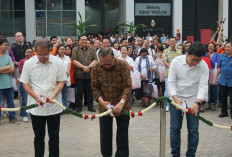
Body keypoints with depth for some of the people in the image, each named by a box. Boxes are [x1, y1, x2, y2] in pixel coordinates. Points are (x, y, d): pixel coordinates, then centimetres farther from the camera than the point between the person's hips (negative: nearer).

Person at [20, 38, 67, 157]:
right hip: (36, 107, 1)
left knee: (54, 136, 9)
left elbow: (61, 81, 0)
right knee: (38, 136, 13)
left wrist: (54, 93, -19)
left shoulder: (57, 63, -5)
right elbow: (25, 83, 1)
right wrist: (36, 96, -14)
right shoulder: (29, 63, -3)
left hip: (54, 106, 0)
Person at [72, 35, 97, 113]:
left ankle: (90, 106, 14)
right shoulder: (75, 49, 6)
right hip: (79, 74, -2)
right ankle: (79, 106, 10)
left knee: (90, 91, 6)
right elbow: (74, 61, -5)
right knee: (80, 91, 1)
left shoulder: (91, 49, 12)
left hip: (90, 73, 2)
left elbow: (95, 60, 5)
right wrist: (83, 67, -14)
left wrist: (89, 67, -11)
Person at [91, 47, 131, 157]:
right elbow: (95, 87, -1)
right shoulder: (96, 68, -7)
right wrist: (101, 101, -17)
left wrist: (121, 103, -28)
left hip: (121, 106, -2)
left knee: (122, 135, 7)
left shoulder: (122, 65, -14)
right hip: (104, 106, 2)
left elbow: (128, 86, -16)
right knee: (105, 134, 11)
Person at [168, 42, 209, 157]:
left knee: (193, 130, 1)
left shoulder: (203, 66, -13)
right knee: (175, 128, 4)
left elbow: (203, 86, -16)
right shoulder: (176, 62, -15)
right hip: (176, 98, 0)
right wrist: (176, 99, -26)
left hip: (194, 100, 1)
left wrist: (197, 103, -30)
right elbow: (171, 82, -13)